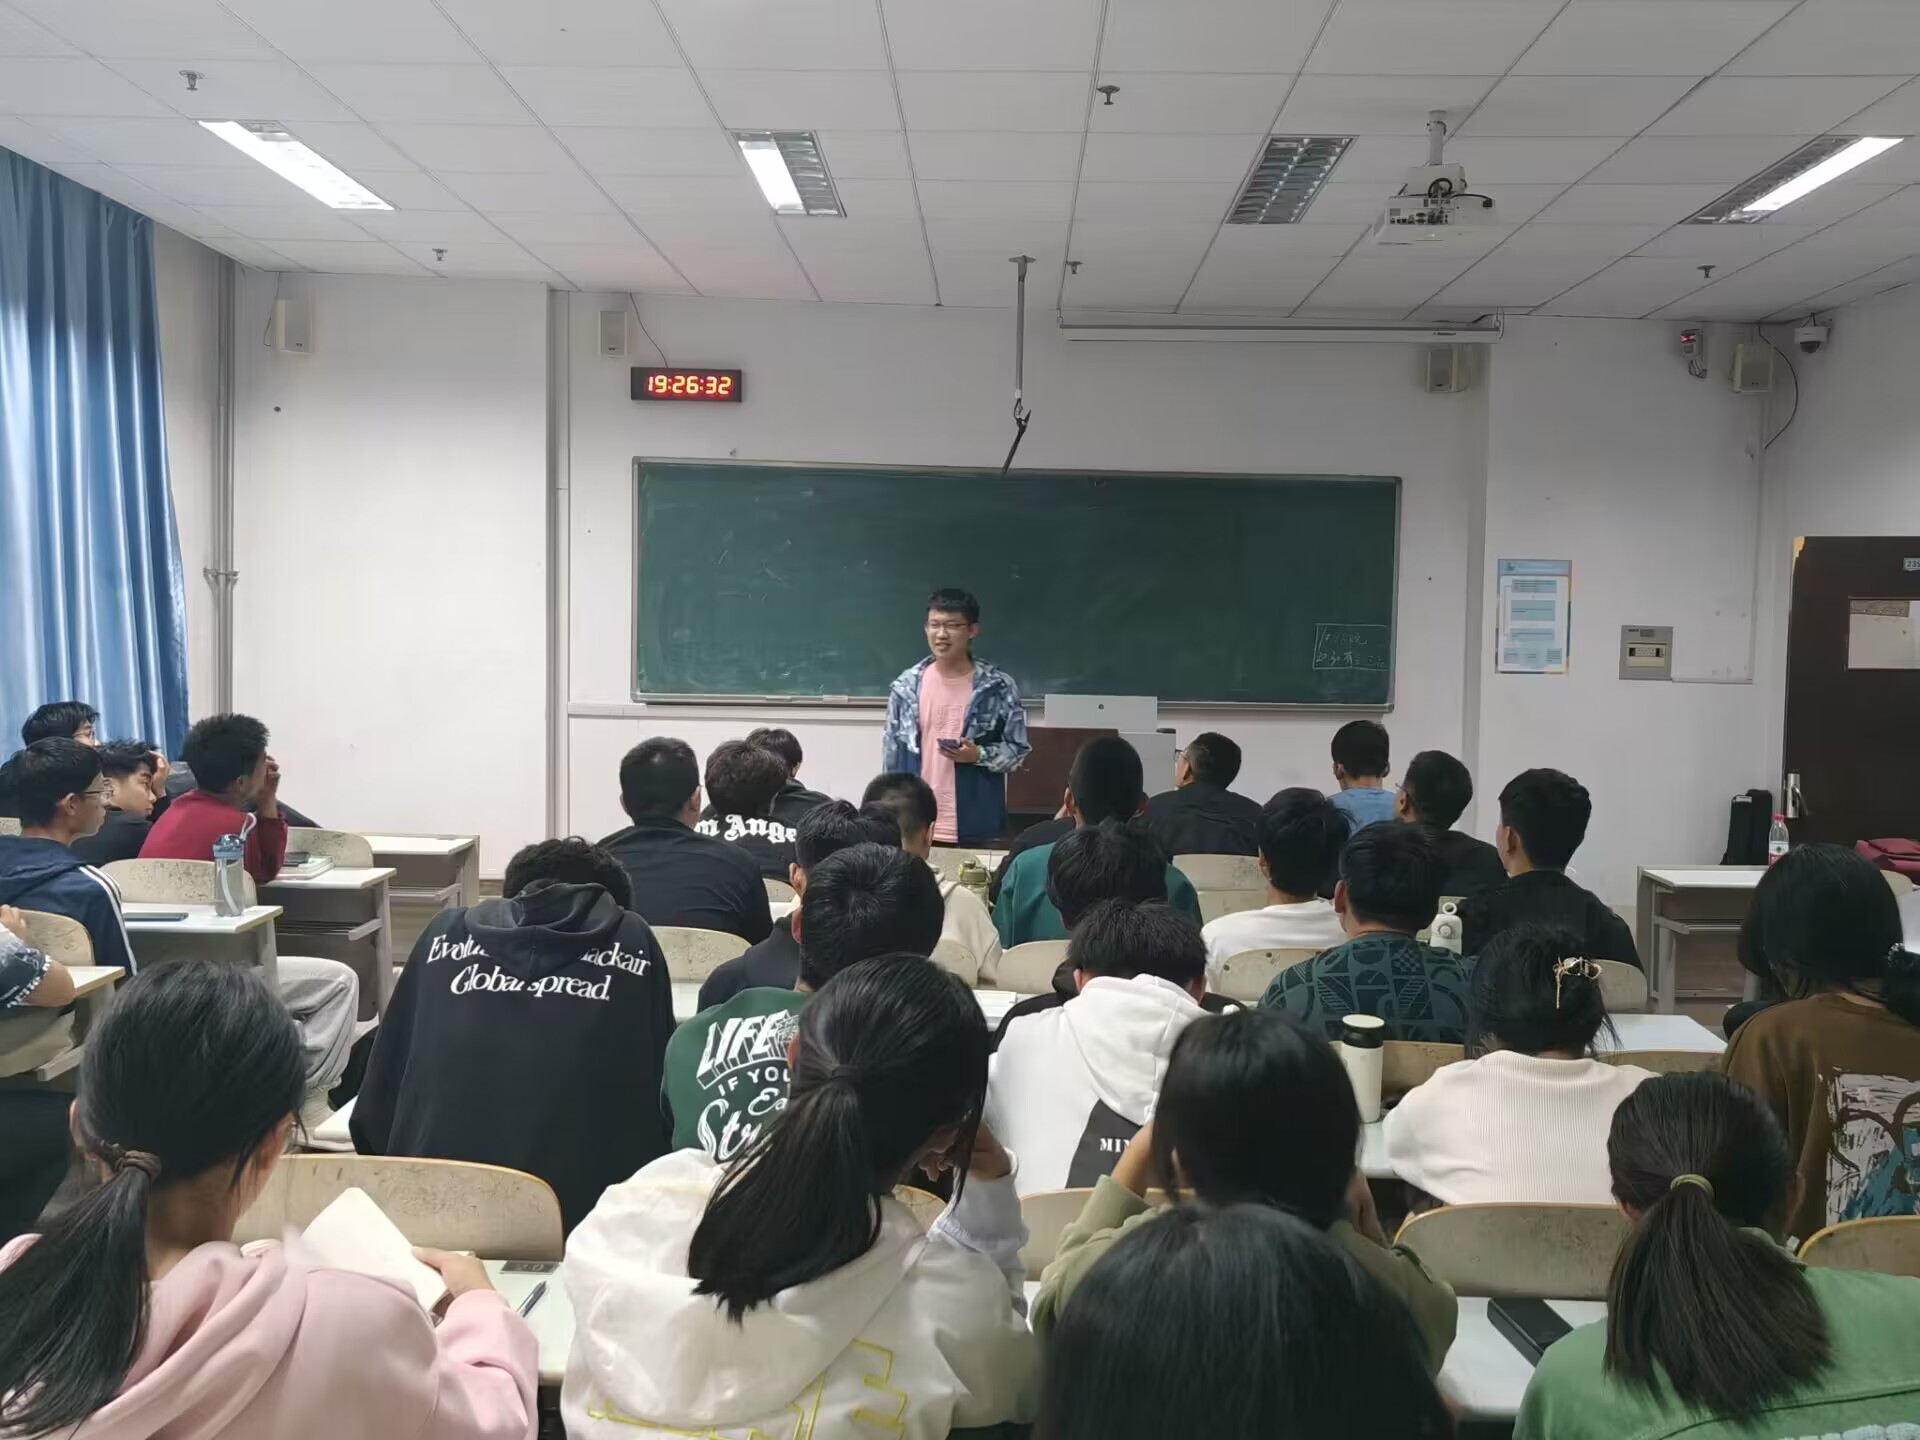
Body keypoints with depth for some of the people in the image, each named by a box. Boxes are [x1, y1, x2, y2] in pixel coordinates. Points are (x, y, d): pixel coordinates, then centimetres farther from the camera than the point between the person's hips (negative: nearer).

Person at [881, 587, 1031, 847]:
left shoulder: (999, 687, -3)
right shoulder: (906, 686, 3)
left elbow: (1018, 748, 2)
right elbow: (892, 753, 8)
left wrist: (979, 755, -16)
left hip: (975, 829, -2)